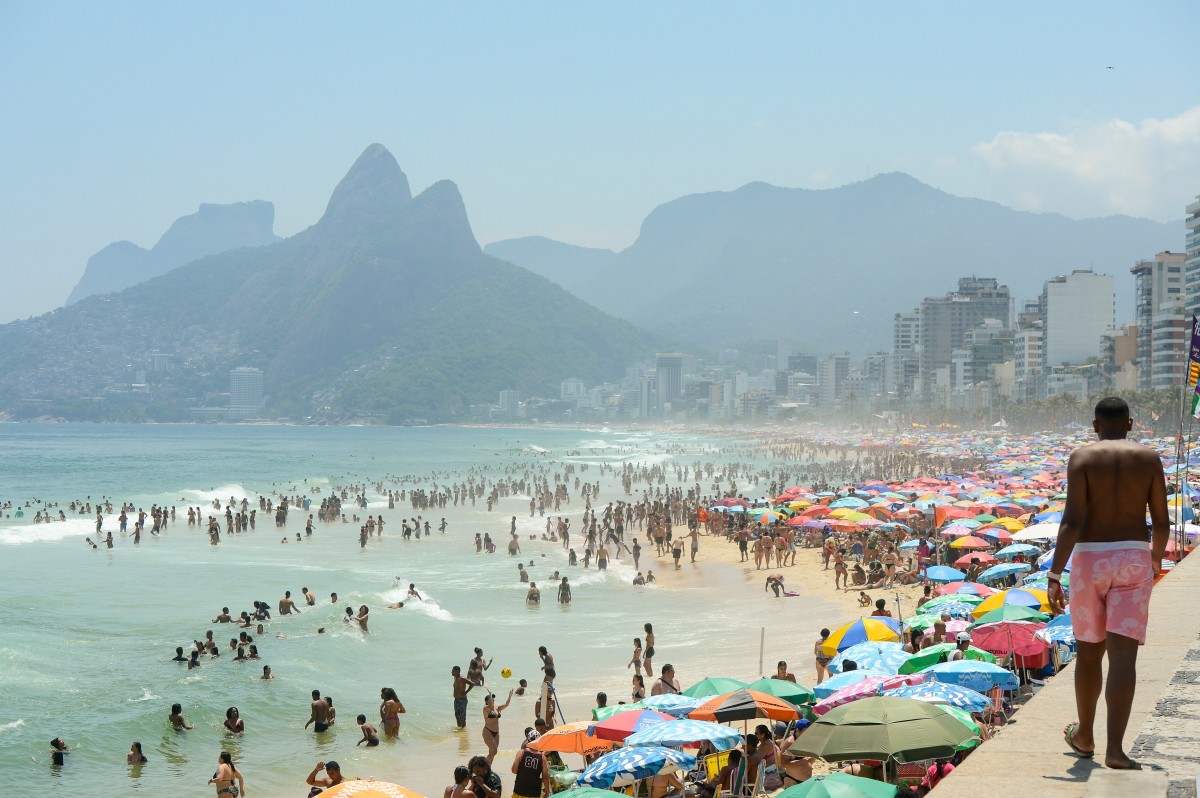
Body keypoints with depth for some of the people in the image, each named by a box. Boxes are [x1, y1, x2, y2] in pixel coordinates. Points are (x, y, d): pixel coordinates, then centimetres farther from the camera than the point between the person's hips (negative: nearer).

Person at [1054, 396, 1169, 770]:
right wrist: (1157, 556, 26)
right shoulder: (1149, 458, 2)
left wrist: (1054, 576, -14)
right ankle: (1114, 749, -18)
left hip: (1089, 561, 0)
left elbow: (1071, 521, -13)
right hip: (1133, 561, 0)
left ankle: (1084, 736, 32)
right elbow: (1161, 522, 4)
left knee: (1088, 650, 17)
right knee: (1123, 655, -6)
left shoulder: (1082, 457, -4)